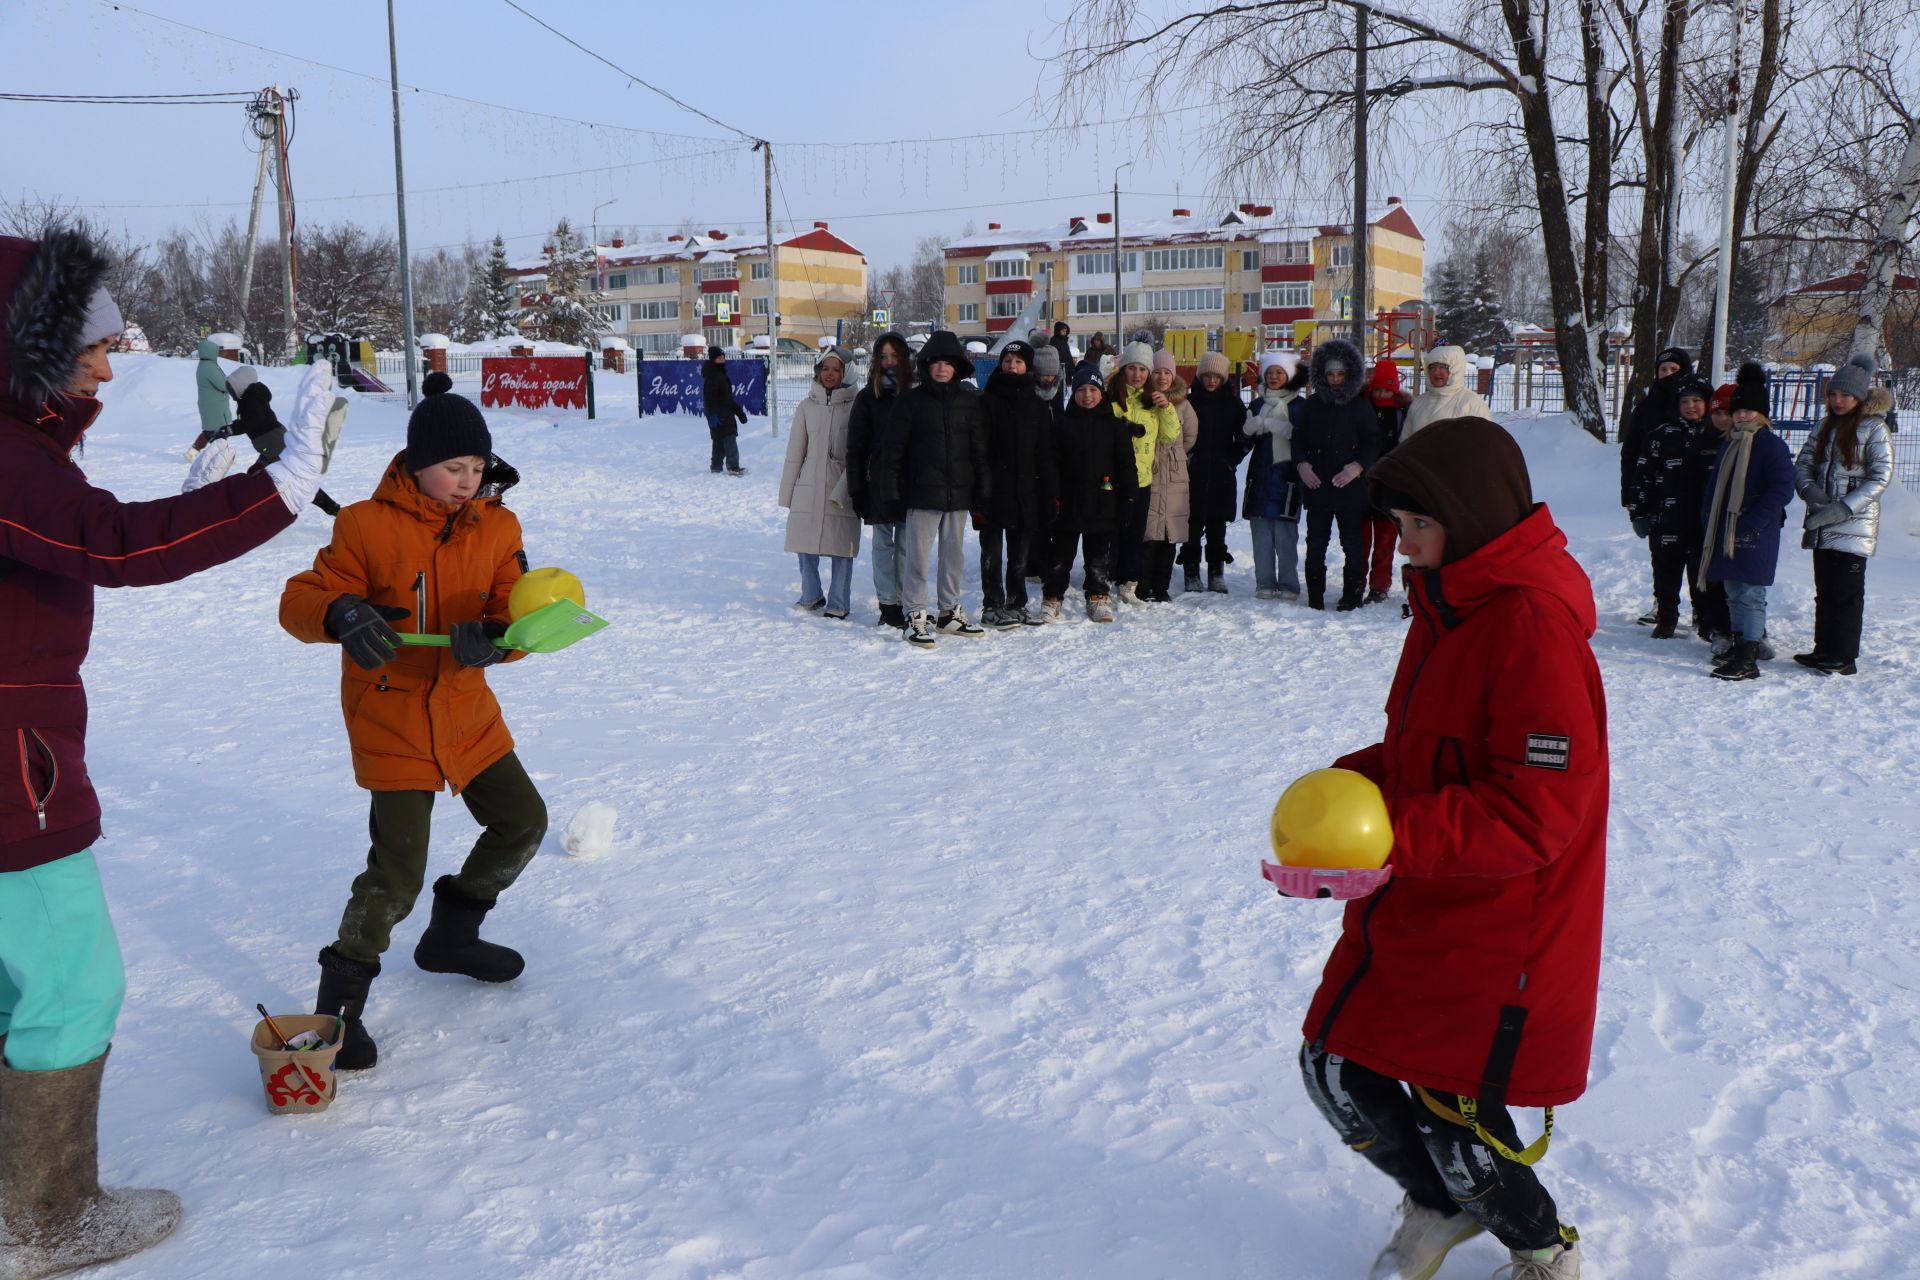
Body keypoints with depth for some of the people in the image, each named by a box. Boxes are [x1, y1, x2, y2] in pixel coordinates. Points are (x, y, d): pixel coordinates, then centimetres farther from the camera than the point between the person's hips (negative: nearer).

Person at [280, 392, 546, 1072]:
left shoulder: (498, 527, 1)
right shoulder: (366, 526, -11)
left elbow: (518, 613, -5)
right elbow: (300, 601, -11)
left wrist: (492, 637, -29)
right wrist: (341, 614, -34)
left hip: (468, 714, 6)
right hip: (391, 720, -6)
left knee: (523, 822, 16)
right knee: (397, 871, -12)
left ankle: (450, 936, 39)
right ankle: (339, 1000, 8)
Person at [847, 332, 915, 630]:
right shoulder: (868, 397, 4)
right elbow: (855, 446, 4)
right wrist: (856, 488, -2)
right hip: (879, 483, 0)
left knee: (907, 545, 4)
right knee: (883, 544, 4)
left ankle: (907, 603, 9)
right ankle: (888, 604, 9)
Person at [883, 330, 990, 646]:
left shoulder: (970, 401, 7)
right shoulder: (912, 401, -1)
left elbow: (980, 449, 9)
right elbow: (895, 449, -1)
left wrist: (983, 490, 4)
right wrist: (893, 490, -7)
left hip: (959, 492, 3)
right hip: (923, 492, -3)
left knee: (954, 554, 11)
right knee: (919, 555, -3)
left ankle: (950, 612, 23)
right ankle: (915, 617, 4)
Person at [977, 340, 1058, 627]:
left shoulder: (1037, 406, 10)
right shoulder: (987, 401, -2)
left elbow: (1045, 453, 11)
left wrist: (1051, 491, 5)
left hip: (1025, 490, 4)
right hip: (994, 490, -4)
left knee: (1020, 552, 11)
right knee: (992, 551, 1)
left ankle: (1017, 605, 21)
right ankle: (992, 606, 7)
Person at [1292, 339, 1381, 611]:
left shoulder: (1360, 406, 3)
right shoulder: (1312, 404, 11)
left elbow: (1373, 443, 1)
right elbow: (1298, 438, 13)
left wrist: (1358, 466, -15)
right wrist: (1301, 464, -5)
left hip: (1350, 487, -2)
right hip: (1316, 486, 2)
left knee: (1352, 543, 0)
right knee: (1315, 543, 4)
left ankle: (1352, 595, 7)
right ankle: (1315, 596, 11)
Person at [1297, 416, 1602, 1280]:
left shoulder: (1534, 627, -22)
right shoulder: (1446, 602, 7)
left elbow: (1538, 810, -26)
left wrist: (1398, 840, -32)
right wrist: (1354, 781, -2)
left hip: (1496, 928, -8)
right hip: (1410, 907, 8)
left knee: (1449, 1105, 4)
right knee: (1337, 1070, 11)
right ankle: (1440, 1204, 41)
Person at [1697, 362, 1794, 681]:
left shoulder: (1771, 445, -7)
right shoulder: (1729, 445, 18)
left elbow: (1782, 490, -14)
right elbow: (1713, 486, 23)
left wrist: (1753, 522, -19)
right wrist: (1708, 520, 10)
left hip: (1755, 535, -8)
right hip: (1726, 532, 8)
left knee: (1748, 594, -10)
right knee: (1735, 593, 14)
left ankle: (1748, 660, -11)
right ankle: (1745, 642, 26)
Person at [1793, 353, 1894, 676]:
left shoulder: (1874, 429, -6)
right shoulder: (1827, 426, 13)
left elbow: (1881, 477, -12)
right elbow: (1803, 463, 10)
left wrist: (1843, 509, -20)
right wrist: (1810, 490, -11)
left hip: (1854, 525, -6)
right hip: (1823, 525, 6)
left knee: (1847, 592, -4)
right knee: (1824, 590, 11)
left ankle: (1844, 658, 0)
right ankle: (1824, 650, 20)